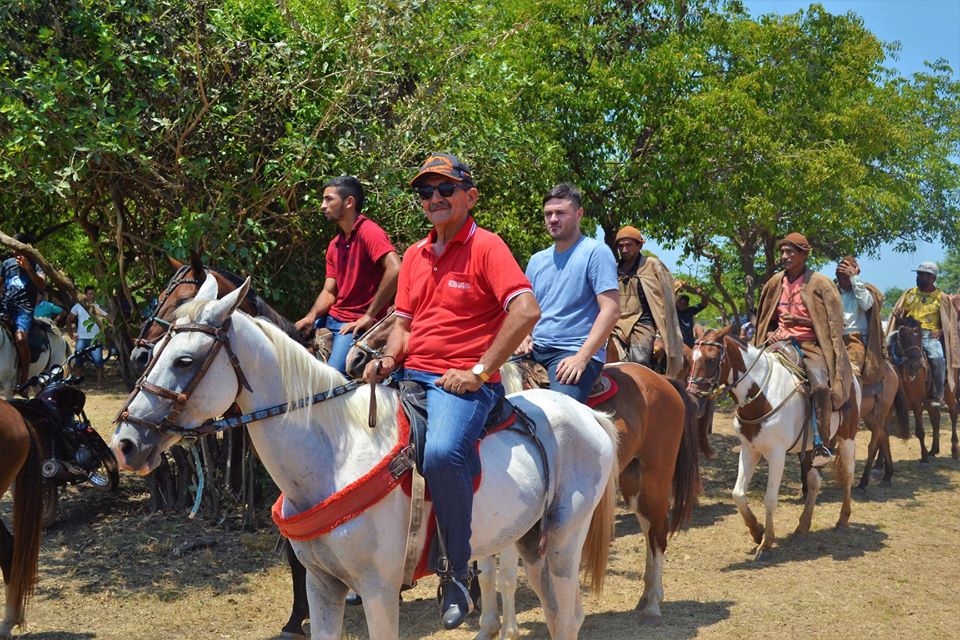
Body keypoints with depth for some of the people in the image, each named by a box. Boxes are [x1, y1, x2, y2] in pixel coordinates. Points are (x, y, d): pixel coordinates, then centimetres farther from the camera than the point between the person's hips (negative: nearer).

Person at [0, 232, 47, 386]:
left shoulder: (36, 265, 4)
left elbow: (42, 286, -11)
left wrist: (28, 268, -21)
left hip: (23, 309, -5)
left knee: (20, 338, -31)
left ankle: (24, 376, -21)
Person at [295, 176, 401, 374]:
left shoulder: (369, 232, -12)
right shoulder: (334, 245, 16)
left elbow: (395, 270, -27)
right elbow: (329, 292, 11)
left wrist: (369, 316, -21)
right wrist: (311, 317, -10)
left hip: (357, 324, -9)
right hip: (332, 318, 9)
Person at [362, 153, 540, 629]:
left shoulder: (486, 246, -4)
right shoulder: (414, 255, 18)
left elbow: (526, 310, -16)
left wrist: (479, 372, -16)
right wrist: (388, 359, -1)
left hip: (463, 382, -8)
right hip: (413, 376, 8)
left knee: (442, 452, -34)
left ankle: (458, 573, -17)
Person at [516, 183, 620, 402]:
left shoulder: (595, 252, -1)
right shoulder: (537, 260, 18)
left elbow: (611, 310, -10)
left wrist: (581, 358, -18)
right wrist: (524, 337, 3)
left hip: (574, 351, -7)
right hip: (535, 349, 7)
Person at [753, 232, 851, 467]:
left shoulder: (819, 284, -4)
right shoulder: (776, 282, 10)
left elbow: (833, 322, -5)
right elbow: (767, 318, 24)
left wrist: (802, 322, -17)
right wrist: (772, 333, 4)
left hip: (811, 344, -5)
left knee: (820, 384, -31)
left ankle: (821, 443, -19)